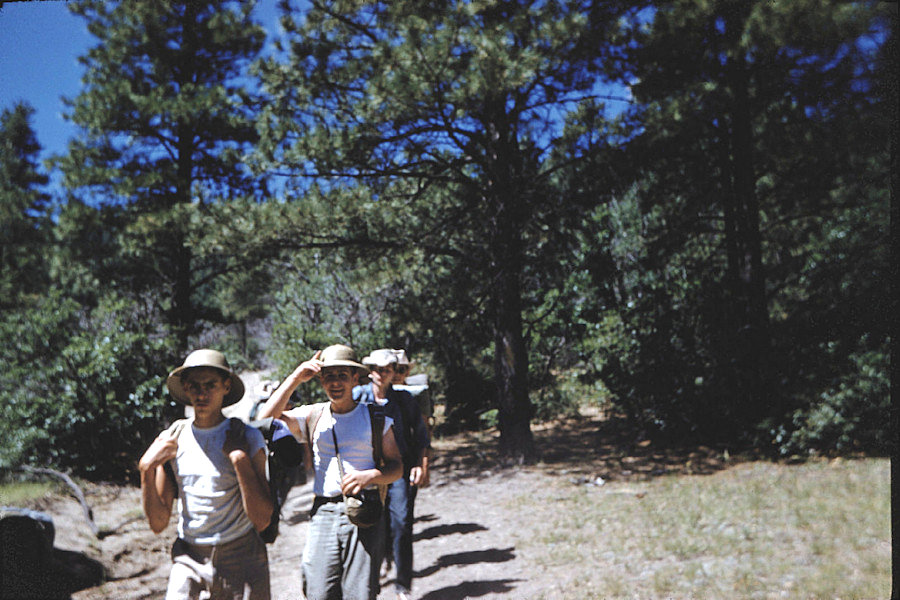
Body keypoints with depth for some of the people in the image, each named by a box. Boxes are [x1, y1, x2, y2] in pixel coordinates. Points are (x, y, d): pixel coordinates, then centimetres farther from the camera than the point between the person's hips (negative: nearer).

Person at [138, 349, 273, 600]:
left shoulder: (247, 438, -4)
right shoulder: (170, 440, 3)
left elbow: (261, 521, -10)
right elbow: (158, 523, 3)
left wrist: (240, 459, -17)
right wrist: (146, 469, -9)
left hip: (241, 561, -2)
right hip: (189, 561, 2)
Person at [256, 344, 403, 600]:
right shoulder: (312, 416, 9)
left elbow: (396, 466, 6)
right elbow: (266, 418, -6)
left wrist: (369, 476, -14)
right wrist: (295, 378, -9)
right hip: (323, 513, 1)